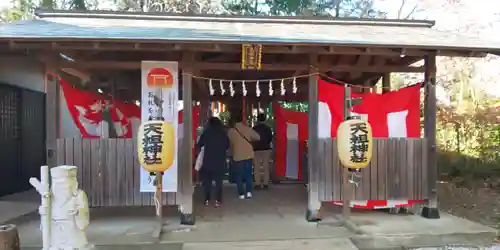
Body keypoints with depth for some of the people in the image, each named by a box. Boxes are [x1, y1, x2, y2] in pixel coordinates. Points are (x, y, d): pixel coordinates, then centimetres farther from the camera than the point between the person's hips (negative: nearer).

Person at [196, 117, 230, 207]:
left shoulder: (206, 133, -3)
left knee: (207, 181, 9)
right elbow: (227, 146, 8)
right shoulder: (223, 134, 1)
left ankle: (207, 200, 9)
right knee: (218, 181, 7)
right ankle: (218, 200, 4)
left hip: (207, 160, -1)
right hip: (220, 161, 1)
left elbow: (199, 146, 0)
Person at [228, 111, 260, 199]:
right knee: (248, 175, 14)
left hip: (237, 156, -2)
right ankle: (249, 192, 7)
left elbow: (229, 144, 1)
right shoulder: (248, 129, -4)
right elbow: (258, 137, 1)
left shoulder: (231, 131, -9)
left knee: (239, 176, 8)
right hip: (249, 155, 2)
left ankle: (242, 194, 8)